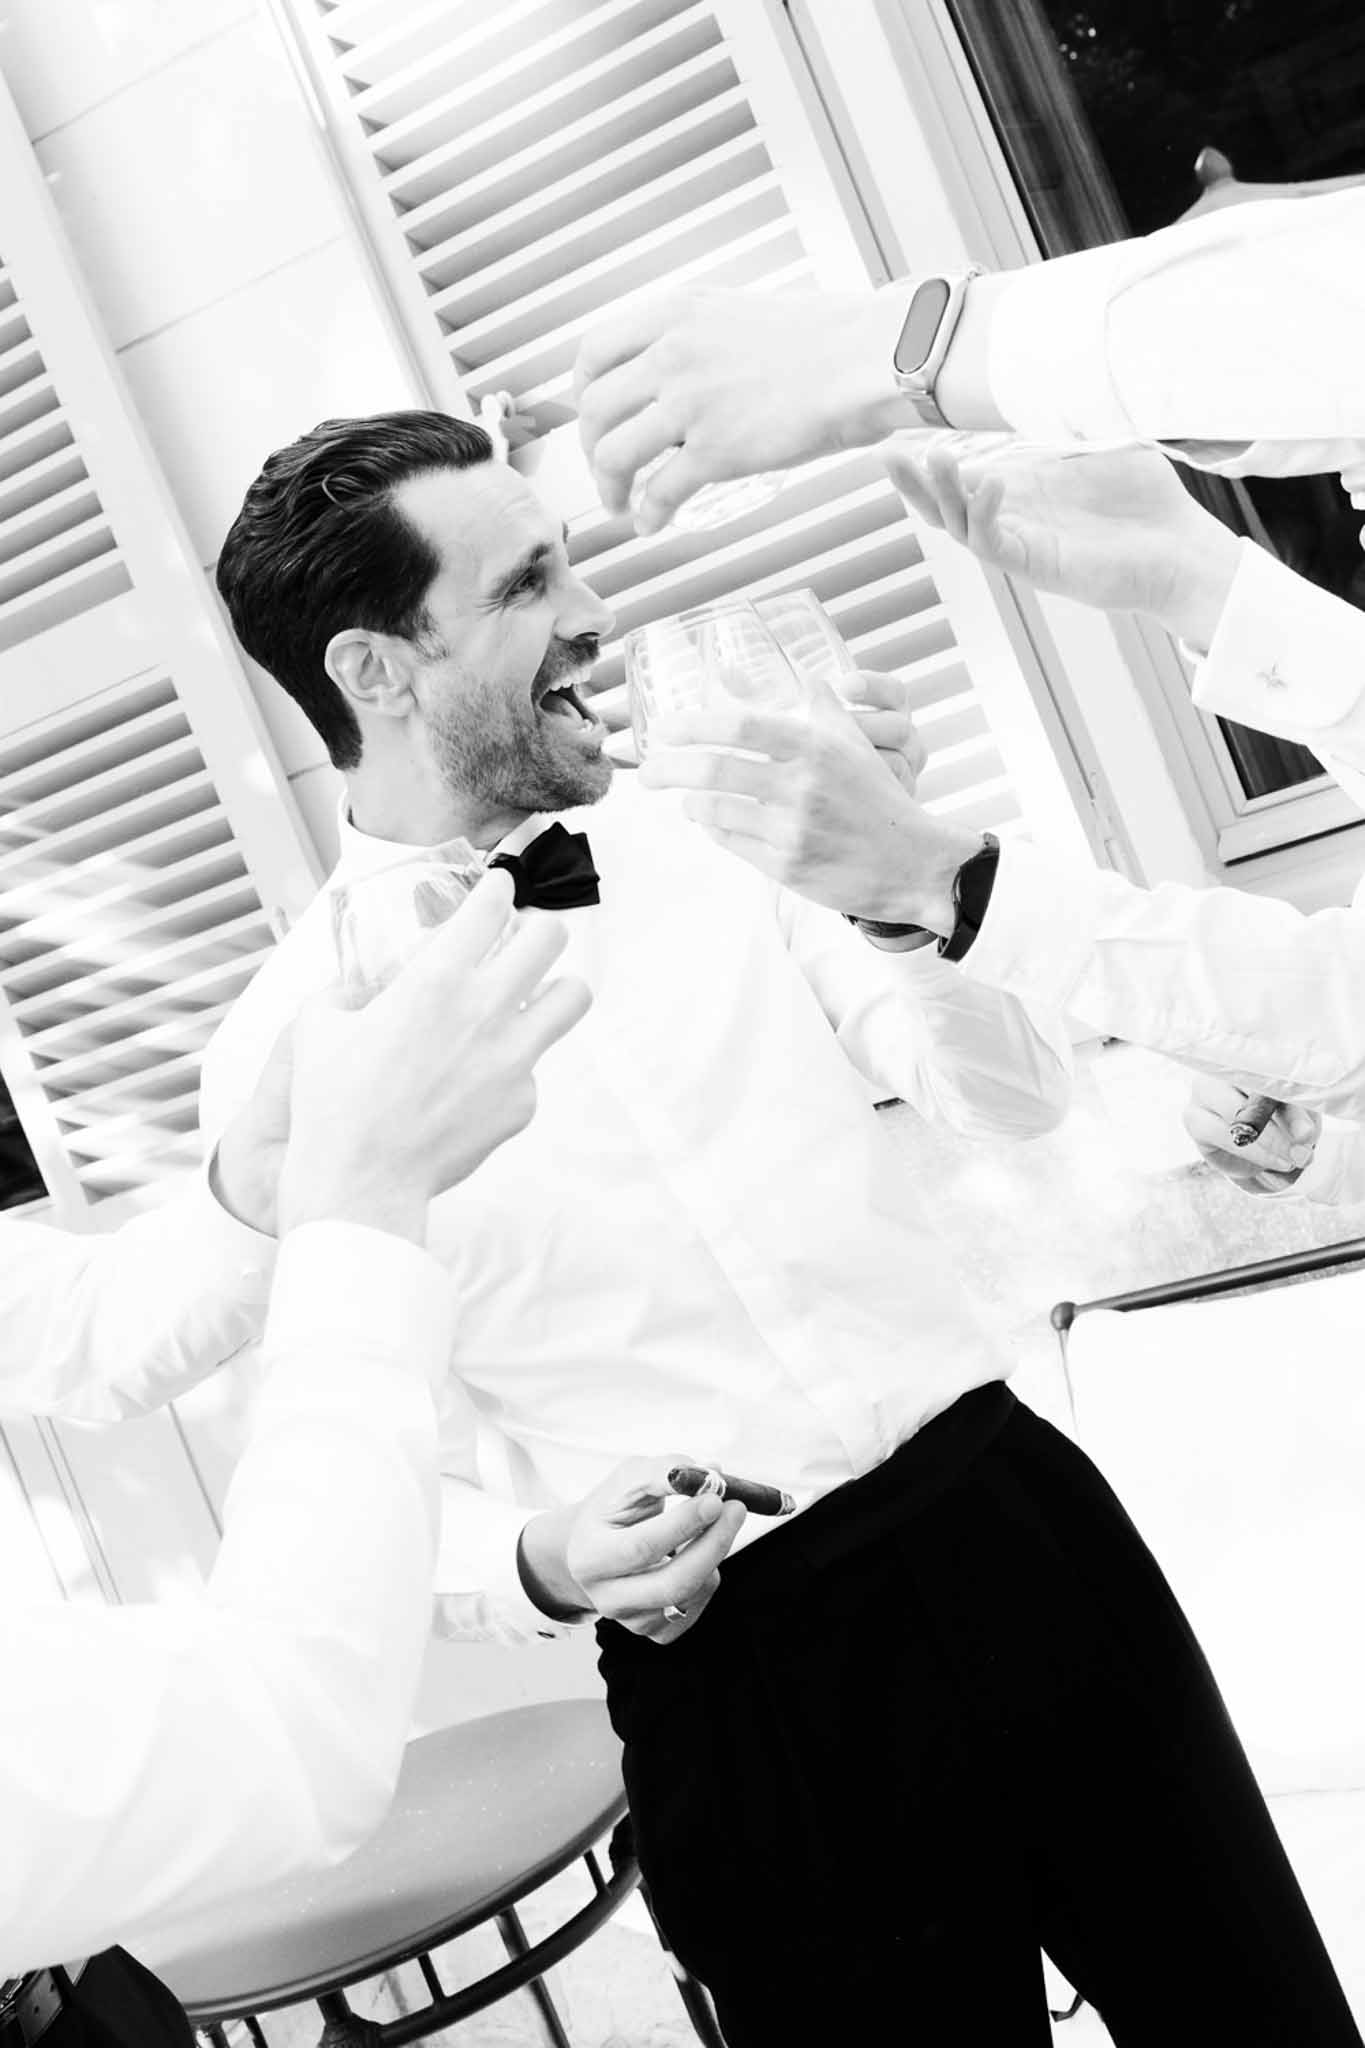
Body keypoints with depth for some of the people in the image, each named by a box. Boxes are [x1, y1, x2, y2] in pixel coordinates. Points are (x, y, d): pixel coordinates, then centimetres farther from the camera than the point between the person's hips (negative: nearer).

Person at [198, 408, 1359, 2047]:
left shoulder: (708, 826, 1)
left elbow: (1020, 1096, 4)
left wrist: (909, 896, -14)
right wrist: (540, 1564, -20)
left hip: (1016, 1527, 4)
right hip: (732, 1688, -3)